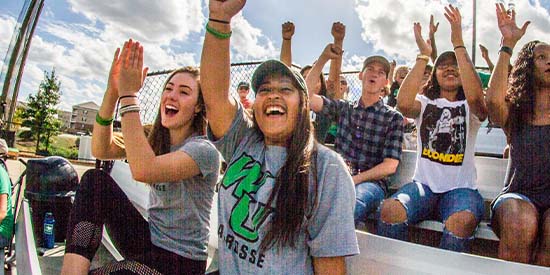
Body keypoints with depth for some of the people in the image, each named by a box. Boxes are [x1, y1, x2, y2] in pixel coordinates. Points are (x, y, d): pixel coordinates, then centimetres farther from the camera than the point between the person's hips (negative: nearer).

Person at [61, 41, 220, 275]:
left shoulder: (204, 150, -19)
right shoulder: (155, 141, 4)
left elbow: (143, 170, -35)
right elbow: (101, 150, -6)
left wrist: (128, 95, -29)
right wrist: (113, 91, -17)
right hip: (149, 243, 7)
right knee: (95, 179, -12)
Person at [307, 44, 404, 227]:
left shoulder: (393, 117, 8)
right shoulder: (344, 108, 18)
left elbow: (389, 165, -1)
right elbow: (307, 95, 6)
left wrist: (355, 179, -13)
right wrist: (323, 58, 3)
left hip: (371, 182, -2)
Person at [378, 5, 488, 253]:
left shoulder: (470, 108, 9)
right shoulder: (425, 103, 12)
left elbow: (475, 96, -19)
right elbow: (403, 104, -14)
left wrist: (458, 44, -18)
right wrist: (423, 55, -13)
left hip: (460, 188, 0)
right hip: (424, 184, 1)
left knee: (461, 221, -35)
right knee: (390, 209, -30)